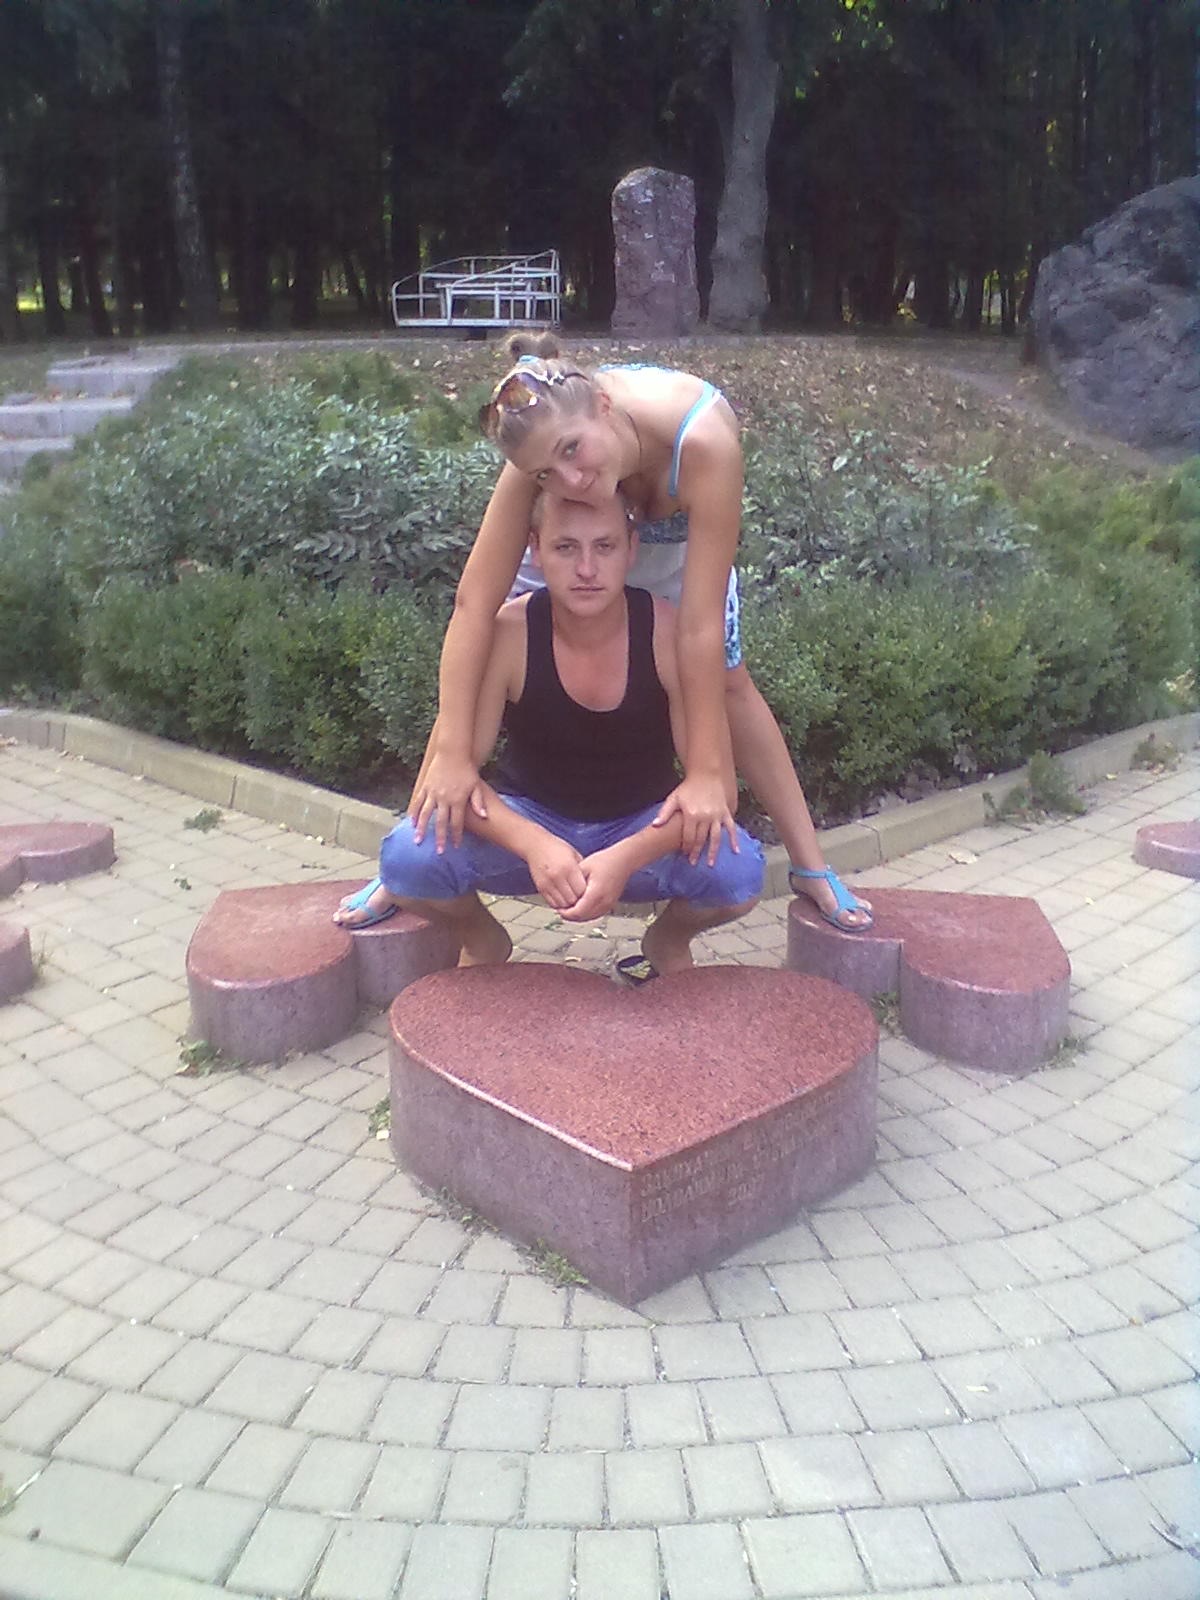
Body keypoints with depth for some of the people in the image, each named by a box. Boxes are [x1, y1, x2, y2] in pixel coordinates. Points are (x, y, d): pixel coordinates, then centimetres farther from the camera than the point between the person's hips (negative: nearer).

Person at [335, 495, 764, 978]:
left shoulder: (670, 632, -21)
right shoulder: (506, 633, -20)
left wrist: (627, 858, -39)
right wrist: (533, 844, -40)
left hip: (642, 830, 0)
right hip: (529, 823, 0)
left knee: (737, 871, -31)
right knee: (408, 854, -28)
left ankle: (669, 939, 8)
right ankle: (481, 940, 9)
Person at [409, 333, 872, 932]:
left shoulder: (703, 442, -45)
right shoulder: (544, 449, -39)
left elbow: (701, 624, -43)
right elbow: (475, 599, -39)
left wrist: (707, 772, -40)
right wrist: (451, 753, -42)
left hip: (677, 539, 0)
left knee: (730, 681, -2)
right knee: (474, 678, -6)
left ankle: (811, 867, 12)